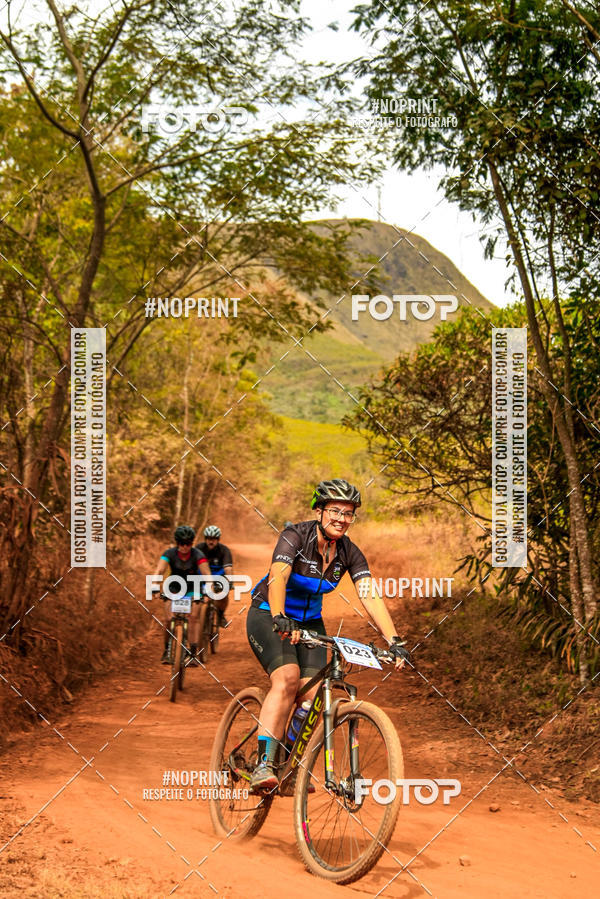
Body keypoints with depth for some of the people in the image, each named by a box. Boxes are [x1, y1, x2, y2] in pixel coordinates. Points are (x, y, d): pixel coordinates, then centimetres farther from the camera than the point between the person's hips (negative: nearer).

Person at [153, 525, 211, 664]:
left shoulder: (197, 555, -22)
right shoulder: (170, 554, -20)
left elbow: (206, 573, -33)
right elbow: (159, 571, -32)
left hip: (192, 589, 0)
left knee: (194, 616, -20)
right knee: (169, 619, -15)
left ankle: (193, 653, -20)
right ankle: (167, 650, 6)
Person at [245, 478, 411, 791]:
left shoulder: (349, 553, -8)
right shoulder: (295, 536, -22)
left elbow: (370, 597, -16)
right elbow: (278, 577, -38)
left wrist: (394, 641, -28)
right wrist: (280, 619, -55)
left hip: (309, 621, 5)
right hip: (268, 615, -5)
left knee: (312, 694, -13)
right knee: (287, 678, -29)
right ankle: (263, 765, -32)